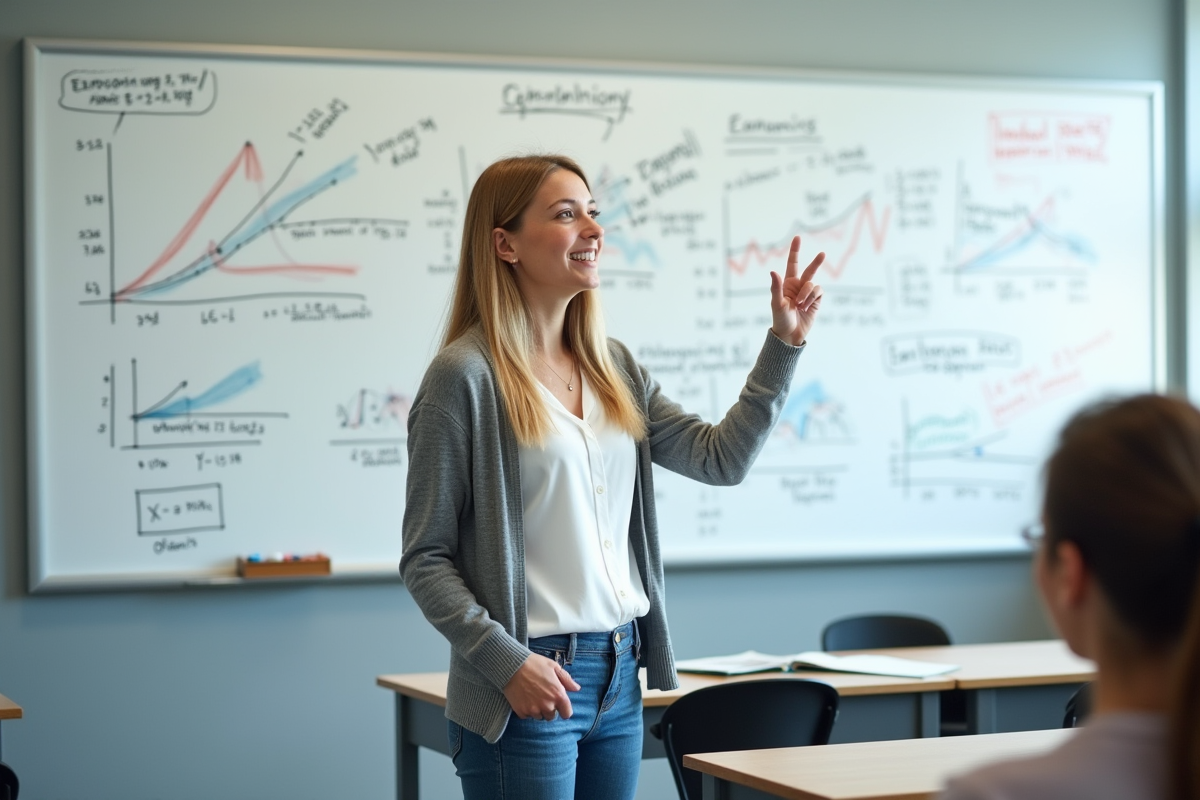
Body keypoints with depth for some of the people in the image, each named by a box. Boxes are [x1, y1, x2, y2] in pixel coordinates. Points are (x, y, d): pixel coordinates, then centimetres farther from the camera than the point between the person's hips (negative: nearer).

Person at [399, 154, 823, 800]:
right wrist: (506, 661, -19)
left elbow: (722, 458, 11)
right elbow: (425, 559, -10)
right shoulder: (465, 376, -11)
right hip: (529, 689, -7)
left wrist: (783, 343, 7)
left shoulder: (613, 366, 10)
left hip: (619, 677, 7)